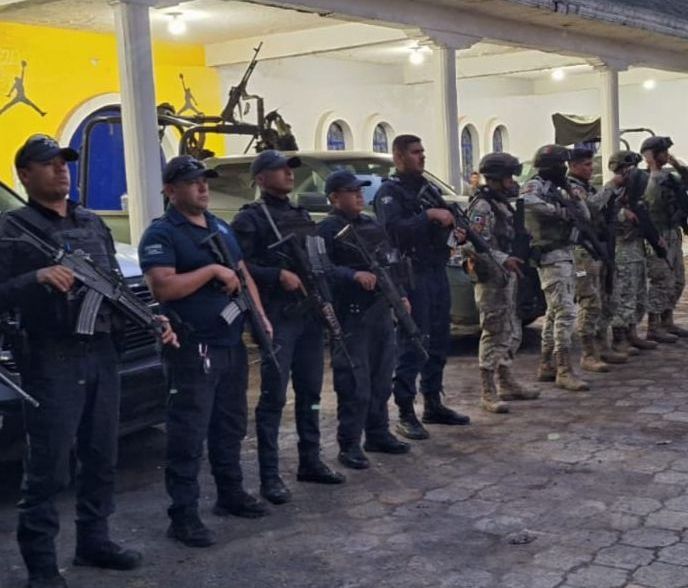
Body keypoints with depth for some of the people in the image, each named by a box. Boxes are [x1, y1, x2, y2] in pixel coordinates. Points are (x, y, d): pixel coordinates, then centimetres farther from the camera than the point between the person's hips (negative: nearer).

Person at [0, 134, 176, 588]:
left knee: (101, 458, 14)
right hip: (52, 360, -6)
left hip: (103, 354, 6)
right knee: (49, 468, -2)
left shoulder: (94, 223, 16)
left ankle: (94, 541, 28)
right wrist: (37, 278, -27)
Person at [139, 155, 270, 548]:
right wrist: (213, 270, -18)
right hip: (193, 350, -8)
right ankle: (184, 516, 3)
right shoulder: (161, 234, -9)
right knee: (189, 435, -4)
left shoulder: (222, 228, 16)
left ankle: (232, 494, 32)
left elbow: (244, 276, 20)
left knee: (231, 427, 18)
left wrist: (260, 317, 5)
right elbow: (162, 288, -22)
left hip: (233, 345, 8)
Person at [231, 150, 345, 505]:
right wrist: (279, 276, -21)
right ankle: (269, 477, 1)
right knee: (274, 398, -5)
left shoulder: (302, 215, 19)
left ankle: (310, 462, 26)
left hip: (309, 314, 7)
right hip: (277, 317, -7)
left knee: (310, 392, 14)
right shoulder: (250, 218, -4)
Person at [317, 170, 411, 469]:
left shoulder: (372, 224, 17)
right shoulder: (328, 229, -8)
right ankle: (349, 446, 3)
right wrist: (354, 275, -30)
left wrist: (401, 295, 19)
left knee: (381, 382, 16)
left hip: (382, 312, 8)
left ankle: (379, 434, 28)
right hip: (351, 317, -8)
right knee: (355, 386, -6)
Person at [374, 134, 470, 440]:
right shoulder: (389, 192, -6)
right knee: (412, 345, -8)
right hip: (412, 275, -8)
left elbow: (445, 221, 22)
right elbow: (394, 228, -21)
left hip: (437, 271, 8)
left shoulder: (429, 188, 19)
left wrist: (457, 232, 1)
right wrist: (429, 215, -22)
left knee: (438, 341, 13)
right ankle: (406, 414, -3)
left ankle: (433, 404, 24)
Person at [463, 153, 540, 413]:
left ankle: (506, 384, 27)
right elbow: (473, 245, -24)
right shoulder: (482, 207, -15)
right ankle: (488, 394, 1)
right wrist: (504, 260, -27)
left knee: (512, 332, 15)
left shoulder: (502, 204, 15)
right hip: (491, 278, -10)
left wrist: (520, 255, 12)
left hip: (507, 277, 10)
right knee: (494, 333, -6)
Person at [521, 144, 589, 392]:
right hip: (550, 257, -9)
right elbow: (526, 202, -32)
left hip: (566, 255, 9)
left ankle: (546, 366, 19)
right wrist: (560, 211, -24)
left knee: (555, 312, 12)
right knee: (565, 312, -14)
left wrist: (575, 198, 0)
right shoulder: (535, 186, -8)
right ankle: (564, 370, -13)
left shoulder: (558, 190, 18)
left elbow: (584, 217, 18)